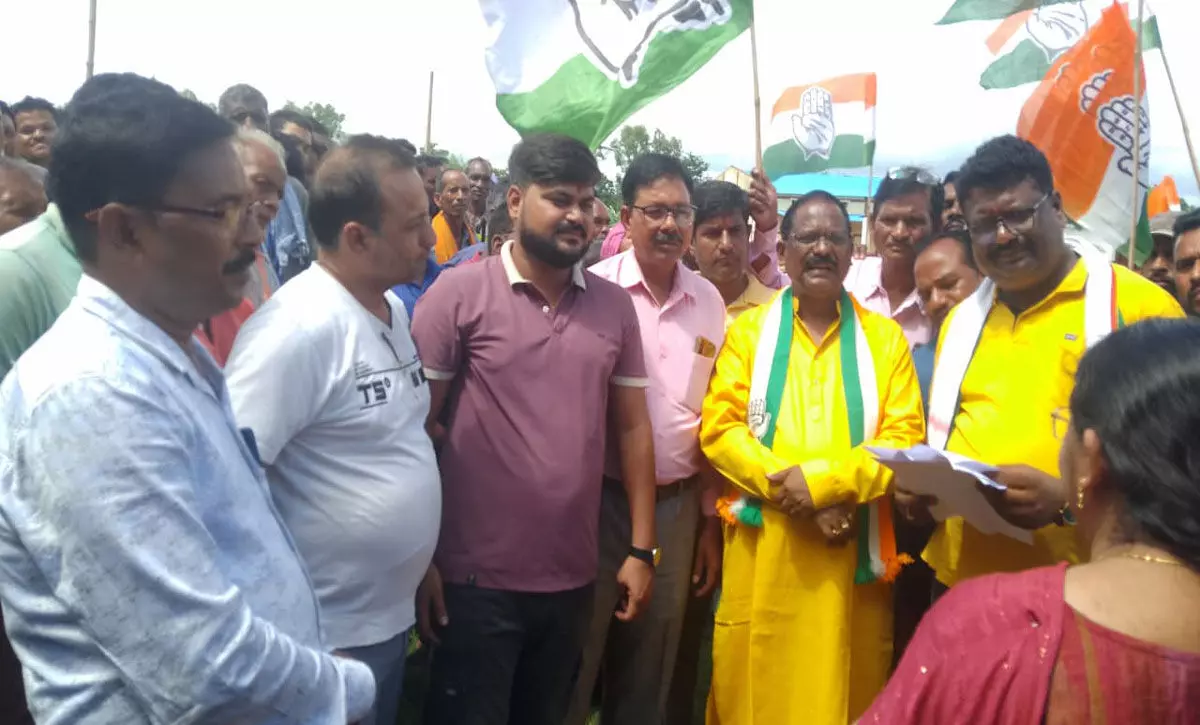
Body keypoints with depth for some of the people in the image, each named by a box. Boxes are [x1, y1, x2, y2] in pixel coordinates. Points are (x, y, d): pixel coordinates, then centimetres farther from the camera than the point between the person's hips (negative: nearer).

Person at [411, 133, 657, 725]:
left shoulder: (614, 306, 4)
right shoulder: (459, 293, -8)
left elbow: (632, 428, 7)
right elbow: (416, 430, -7)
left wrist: (641, 548, 4)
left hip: (572, 579, 5)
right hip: (476, 579, -4)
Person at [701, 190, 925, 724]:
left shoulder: (885, 336, 8)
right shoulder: (748, 330, 6)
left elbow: (904, 437, -1)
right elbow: (719, 429, -2)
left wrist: (824, 480, -15)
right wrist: (791, 493, -13)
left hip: (853, 546, 1)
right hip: (762, 545, 0)